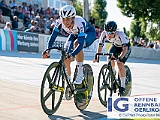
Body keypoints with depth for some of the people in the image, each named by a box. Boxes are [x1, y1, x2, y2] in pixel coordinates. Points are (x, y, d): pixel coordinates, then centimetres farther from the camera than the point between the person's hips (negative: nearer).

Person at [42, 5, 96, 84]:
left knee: (76, 43, -36)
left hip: (89, 33, -5)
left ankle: (80, 74, -25)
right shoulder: (60, 22, -29)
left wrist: (72, 55, -60)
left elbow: (81, 43, -47)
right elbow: (53, 36, -25)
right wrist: (48, 50, -40)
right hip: (74, 34, 5)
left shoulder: (79, 22, -41)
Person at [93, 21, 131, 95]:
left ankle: (123, 86, -13)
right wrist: (97, 56, -35)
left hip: (125, 47, -5)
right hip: (115, 45, 5)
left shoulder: (120, 34, -40)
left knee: (120, 64, -20)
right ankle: (113, 73, 14)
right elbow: (100, 46, -22)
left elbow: (125, 48, -45)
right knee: (109, 58, -18)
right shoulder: (104, 34, -28)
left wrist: (120, 58, -59)